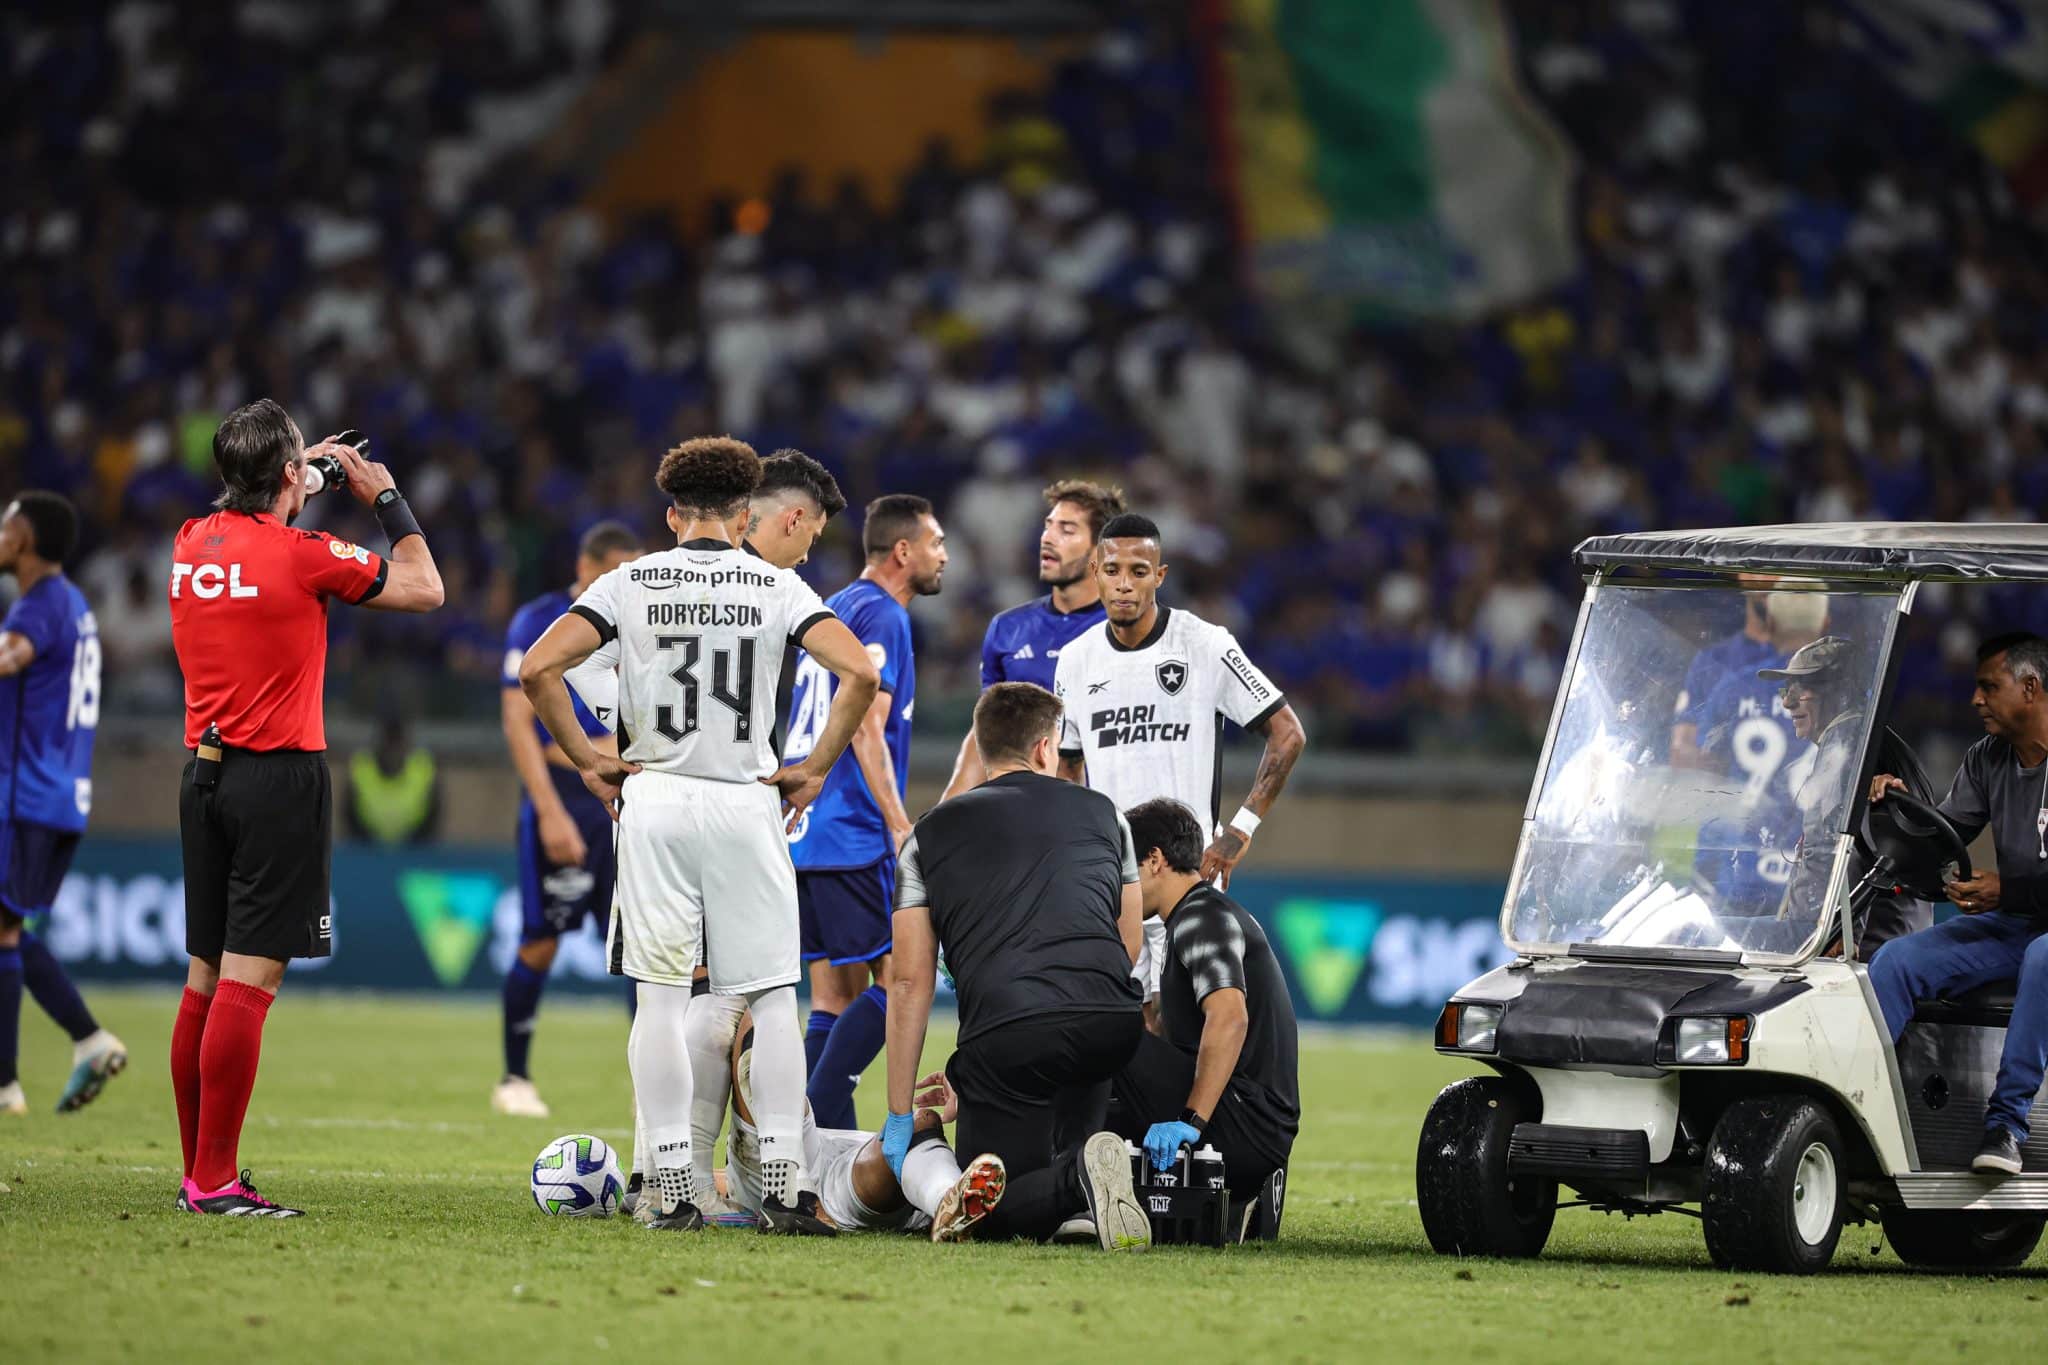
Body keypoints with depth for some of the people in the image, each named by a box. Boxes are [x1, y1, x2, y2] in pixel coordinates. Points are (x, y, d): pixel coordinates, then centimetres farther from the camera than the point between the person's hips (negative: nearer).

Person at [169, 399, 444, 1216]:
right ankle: (214, 1181, -11)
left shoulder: (190, 546, 6)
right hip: (280, 780, -7)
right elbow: (424, 589, 1)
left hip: (204, 774, 7)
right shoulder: (304, 556, -12)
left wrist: (302, 482, 32)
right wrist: (385, 498, 12)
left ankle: (197, 1172, 15)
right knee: (250, 980, -8)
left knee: (204, 979, 11)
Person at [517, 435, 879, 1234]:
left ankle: (675, 1190, -2)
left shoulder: (632, 584, 2)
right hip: (746, 804, 0)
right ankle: (784, 1186, -1)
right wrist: (815, 769, 1)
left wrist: (587, 762, 4)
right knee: (772, 996, 5)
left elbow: (537, 670, -6)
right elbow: (860, 674, -10)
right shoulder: (777, 588, 2)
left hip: (654, 800, 0)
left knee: (661, 995, 3)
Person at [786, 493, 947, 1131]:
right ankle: (816, 1122, -15)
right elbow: (866, 729, -17)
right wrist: (901, 827, -18)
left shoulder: (831, 611, 20)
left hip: (805, 837, 9)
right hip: (852, 838, -9)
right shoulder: (881, 615, -9)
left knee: (837, 996, 8)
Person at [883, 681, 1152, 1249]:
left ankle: (1079, 1178, -26)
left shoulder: (929, 836, 18)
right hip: (1111, 1026, 3)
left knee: (998, 1212, 5)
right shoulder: (1103, 814, 22)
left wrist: (901, 1116, 13)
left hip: (1004, 1033, -3)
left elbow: (910, 982, 12)